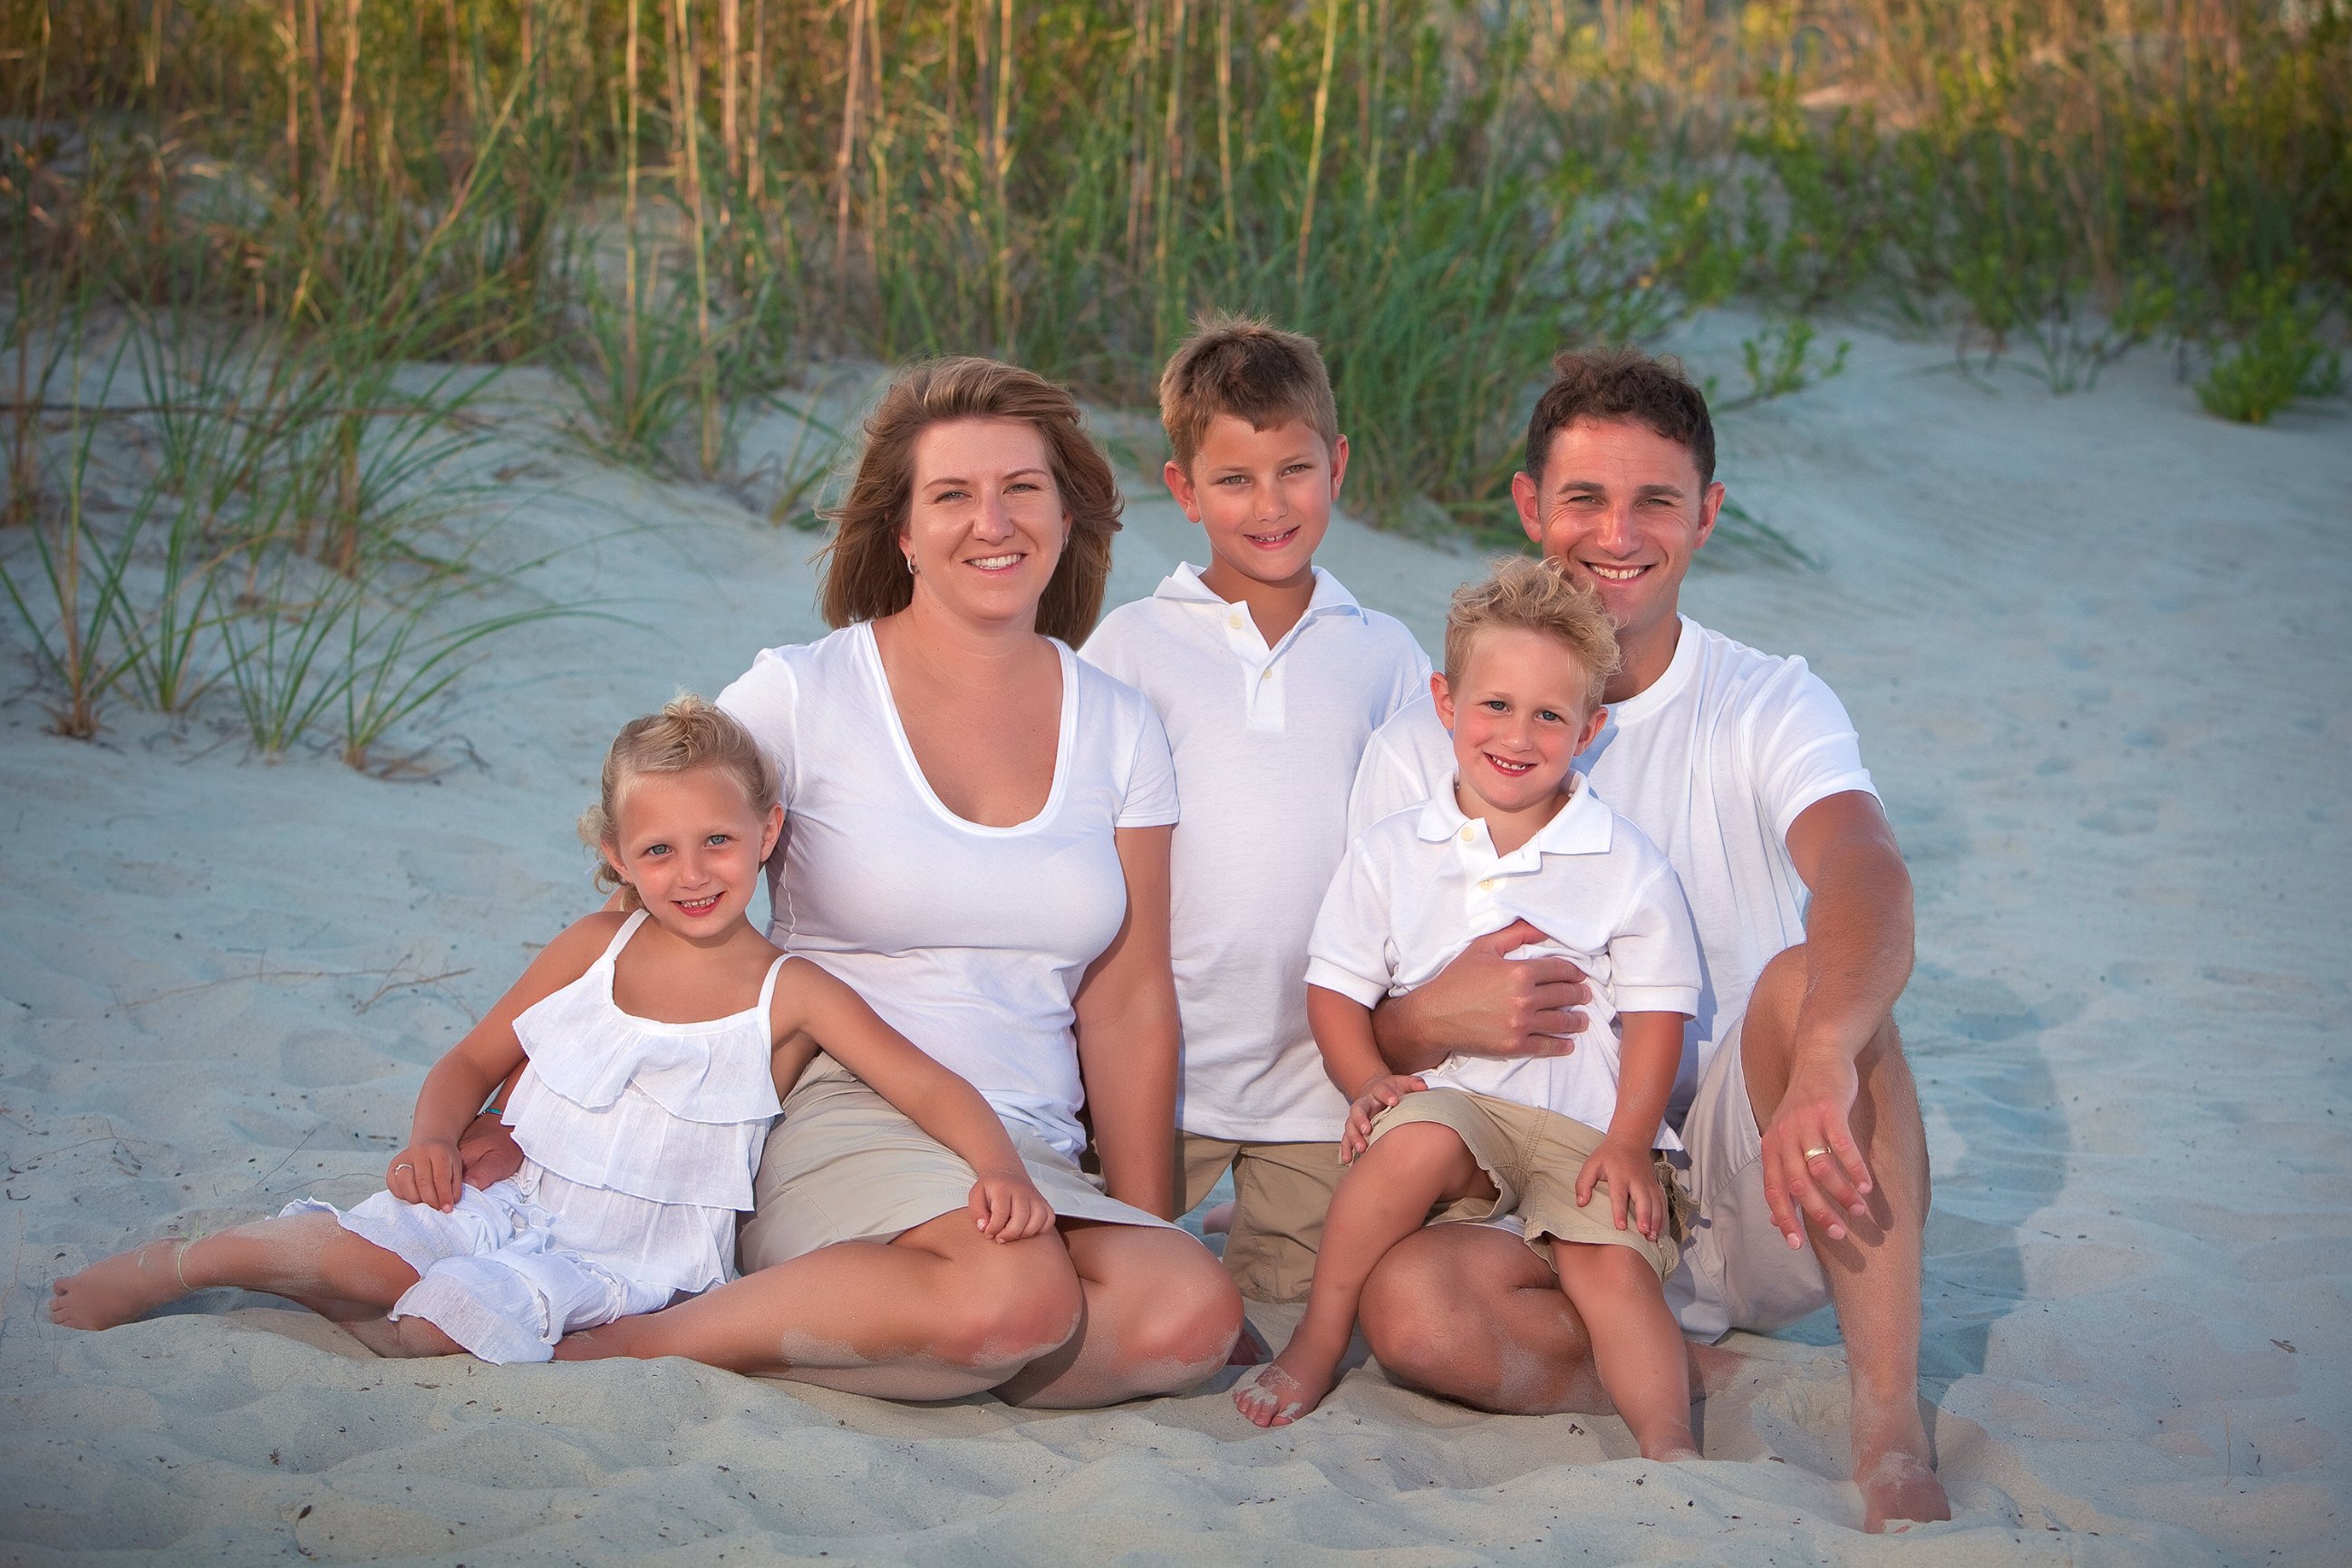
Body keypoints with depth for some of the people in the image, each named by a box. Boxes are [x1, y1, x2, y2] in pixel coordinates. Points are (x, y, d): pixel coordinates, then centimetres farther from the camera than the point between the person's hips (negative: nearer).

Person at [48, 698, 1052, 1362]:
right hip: (512, 1201, 3)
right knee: (369, 1249, -24)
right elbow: (470, 1063, 13)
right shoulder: (591, 951, 5)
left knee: (457, 1316, -31)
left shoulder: (790, 995, -4)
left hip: (624, 1265, -2)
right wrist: (431, 1141, -7)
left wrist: (999, 1167, -27)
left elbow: (928, 1086, -8)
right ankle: (171, 1266, -3)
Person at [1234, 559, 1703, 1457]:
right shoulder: (1391, 854, 8)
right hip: (1452, 1100, 0)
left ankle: (1668, 1443, -26)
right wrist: (1371, 1082, -11)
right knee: (1417, 1138, -32)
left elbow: (1657, 1012, 3)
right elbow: (1337, 988, 8)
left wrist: (1628, 1142, -9)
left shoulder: (1628, 867, 4)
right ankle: (1315, 1346, -18)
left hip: (1588, 1123, 0)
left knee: (1613, 1268, -24)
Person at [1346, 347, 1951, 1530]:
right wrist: (1435, 1018, -22)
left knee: (1808, 980, -31)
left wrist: (1823, 1062, -47)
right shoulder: (1422, 750, 2)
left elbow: (1868, 877, -25)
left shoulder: (1771, 709, -2)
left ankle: (1890, 1430, -29)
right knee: (1407, 1306, -30)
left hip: (1750, 1191, 0)